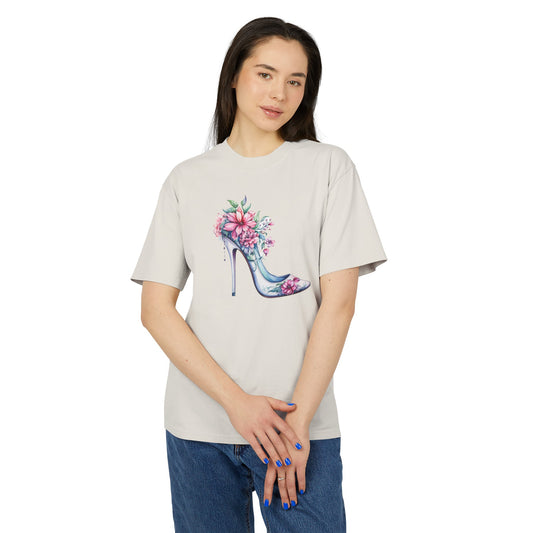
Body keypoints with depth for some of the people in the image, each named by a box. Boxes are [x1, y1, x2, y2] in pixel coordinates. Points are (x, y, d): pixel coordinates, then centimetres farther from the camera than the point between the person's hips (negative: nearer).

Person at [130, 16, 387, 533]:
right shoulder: (187, 179, 6)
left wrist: (297, 421, -10)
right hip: (198, 426, 2)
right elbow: (155, 309, 0)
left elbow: (339, 301, -4)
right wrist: (237, 402, -11)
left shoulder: (329, 167, 2)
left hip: (304, 425, -1)